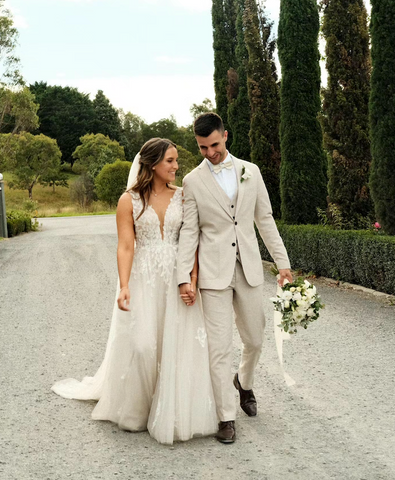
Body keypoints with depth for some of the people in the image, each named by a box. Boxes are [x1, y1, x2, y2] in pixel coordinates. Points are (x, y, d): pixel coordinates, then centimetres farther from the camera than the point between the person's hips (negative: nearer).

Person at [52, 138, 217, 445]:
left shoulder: (182, 196, 4)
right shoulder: (130, 201, -1)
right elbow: (125, 247, -6)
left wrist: (192, 280, -13)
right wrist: (124, 287, -18)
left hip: (176, 281, 2)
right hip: (142, 280, -2)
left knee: (179, 345, 1)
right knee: (140, 345, -2)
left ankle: (175, 411, 18)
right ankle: (136, 410, 21)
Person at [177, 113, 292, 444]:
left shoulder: (250, 171, 6)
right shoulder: (193, 181, 0)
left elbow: (265, 219, 9)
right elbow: (189, 232, -2)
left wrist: (283, 261, 6)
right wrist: (184, 277, -10)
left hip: (249, 269, 3)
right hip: (214, 273, -3)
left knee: (254, 339, 13)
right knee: (219, 347, -3)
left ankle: (244, 383, 44)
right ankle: (227, 417, 10)